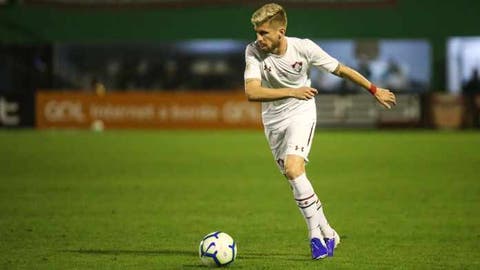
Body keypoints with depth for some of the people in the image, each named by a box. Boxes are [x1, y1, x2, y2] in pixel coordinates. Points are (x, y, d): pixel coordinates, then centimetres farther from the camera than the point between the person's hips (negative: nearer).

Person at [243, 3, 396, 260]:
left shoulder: (304, 48, -19)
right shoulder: (253, 51, -17)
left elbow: (341, 69, -5)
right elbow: (252, 92, -28)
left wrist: (375, 91, 4)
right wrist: (292, 92, -34)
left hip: (301, 114, -3)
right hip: (273, 120, 3)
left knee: (293, 169, -23)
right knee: (294, 178, 5)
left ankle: (317, 234, -14)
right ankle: (327, 233, 17)